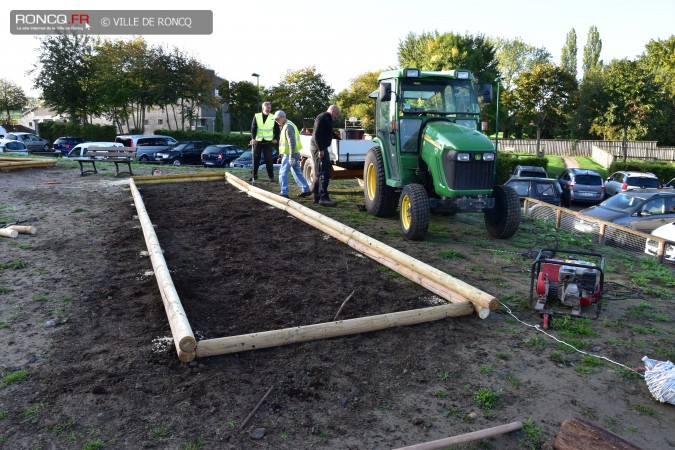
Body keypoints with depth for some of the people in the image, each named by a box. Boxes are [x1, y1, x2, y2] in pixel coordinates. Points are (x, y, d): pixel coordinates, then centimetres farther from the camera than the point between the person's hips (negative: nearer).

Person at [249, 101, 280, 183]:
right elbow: (253, 128, -5)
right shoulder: (256, 116, 1)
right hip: (258, 141, 1)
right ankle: (254, 175, 17)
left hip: (268, 142, -1)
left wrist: (276, 138, -5)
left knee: (269, 159, -2)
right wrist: (253, 138, -20)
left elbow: (277, 129, 8)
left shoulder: (273, 118, 1)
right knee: (255, 158, 6)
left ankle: (271, 176, 7)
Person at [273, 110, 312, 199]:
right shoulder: (286, 126, 18)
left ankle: (284, 192, -4)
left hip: (289, 154, -10)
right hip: (294, 154, 10)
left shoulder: (288, 126, -15)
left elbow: (292, 142, -22)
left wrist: (292, 156, -24)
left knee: (283, 173, -5)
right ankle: (306, 189, 16)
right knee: (297, 172, 14)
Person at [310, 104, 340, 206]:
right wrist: (320, 149, -24)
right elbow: (317, 134, -21)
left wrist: (323, 149, 23)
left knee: (319, 173, 13)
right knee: (324, 173, -14)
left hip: (321, 148, 11)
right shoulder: (322, 118, -11)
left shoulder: (327, 119, 22)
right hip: (319, 148, -11)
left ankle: (317, 196, 18)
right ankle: (323, 197, -17)